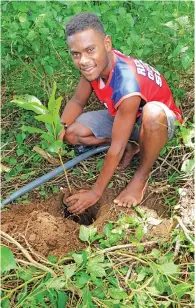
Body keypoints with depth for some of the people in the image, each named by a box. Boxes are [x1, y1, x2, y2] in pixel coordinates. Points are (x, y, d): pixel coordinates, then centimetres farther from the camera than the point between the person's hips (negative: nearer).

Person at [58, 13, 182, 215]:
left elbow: (116, 148, -34)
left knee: (153, 111, -43)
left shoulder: (126, 85, -40)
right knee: (71, 132, -10)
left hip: (158, 122, -6)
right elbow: (77, 101, -4)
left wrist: (96, 192, -25)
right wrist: (58, 131, -23)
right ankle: (130, 147, 7)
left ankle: (141, 176, -16)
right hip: (121, 116, 6)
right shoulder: (97, 63, -20)